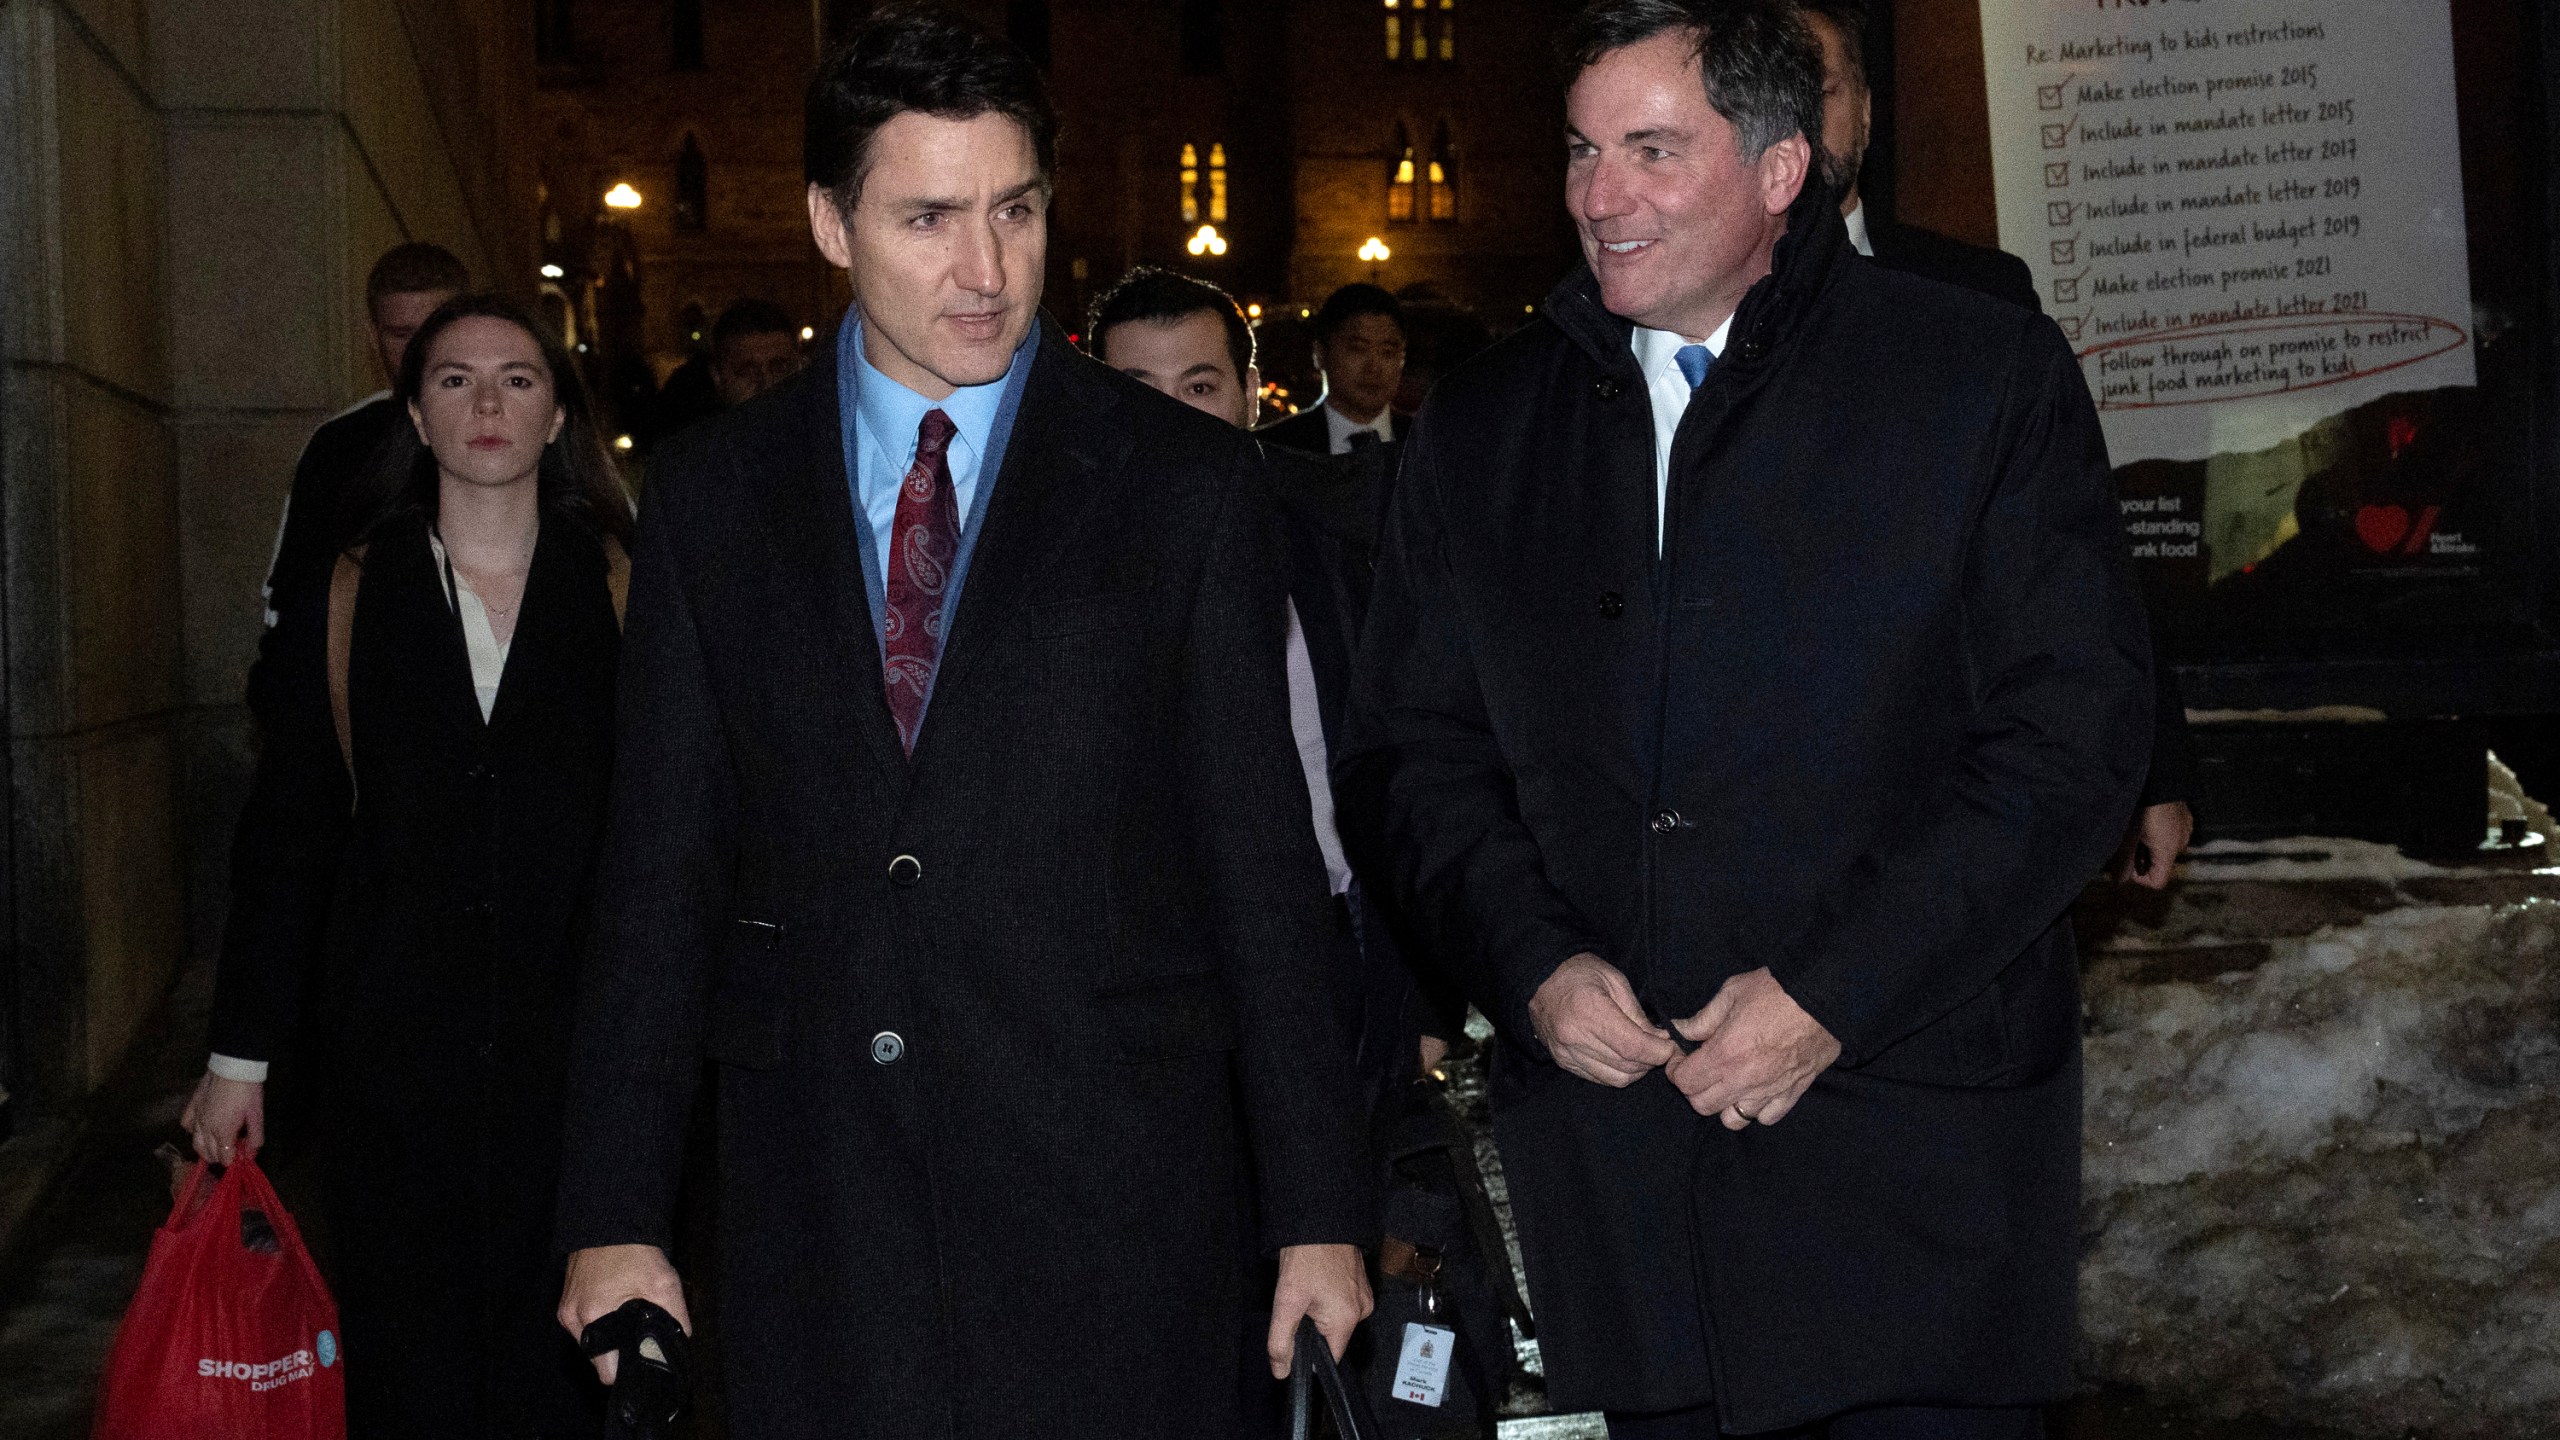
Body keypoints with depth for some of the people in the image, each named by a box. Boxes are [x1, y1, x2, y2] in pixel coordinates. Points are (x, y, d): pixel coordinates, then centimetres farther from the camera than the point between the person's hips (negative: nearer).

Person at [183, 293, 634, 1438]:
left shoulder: (622, 596, 3)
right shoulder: (348, 601, 5)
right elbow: (284, 837, 7)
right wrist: (239, 1054, 7)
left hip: (575, 1048, -1)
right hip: (393, 1053, 1)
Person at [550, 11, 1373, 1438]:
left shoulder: (1186, 479, 0)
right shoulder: (713, 494, 6)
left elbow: (1262, 864, 0)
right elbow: (664, 871, 6)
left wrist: (1320, 1216, -2)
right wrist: (617, 1215, 2)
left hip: (1113, 1198, -1)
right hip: (820, 1213, 2)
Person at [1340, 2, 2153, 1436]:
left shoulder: (1989, 375, 0)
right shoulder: (1482, 427, 11)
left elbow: (2076, 729, -6)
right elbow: (1416, 740, 12)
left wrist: (1834, 991, -12)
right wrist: (1533, 964, -5)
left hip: (1909, 1135, -2)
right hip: (1609, 1142, 3)